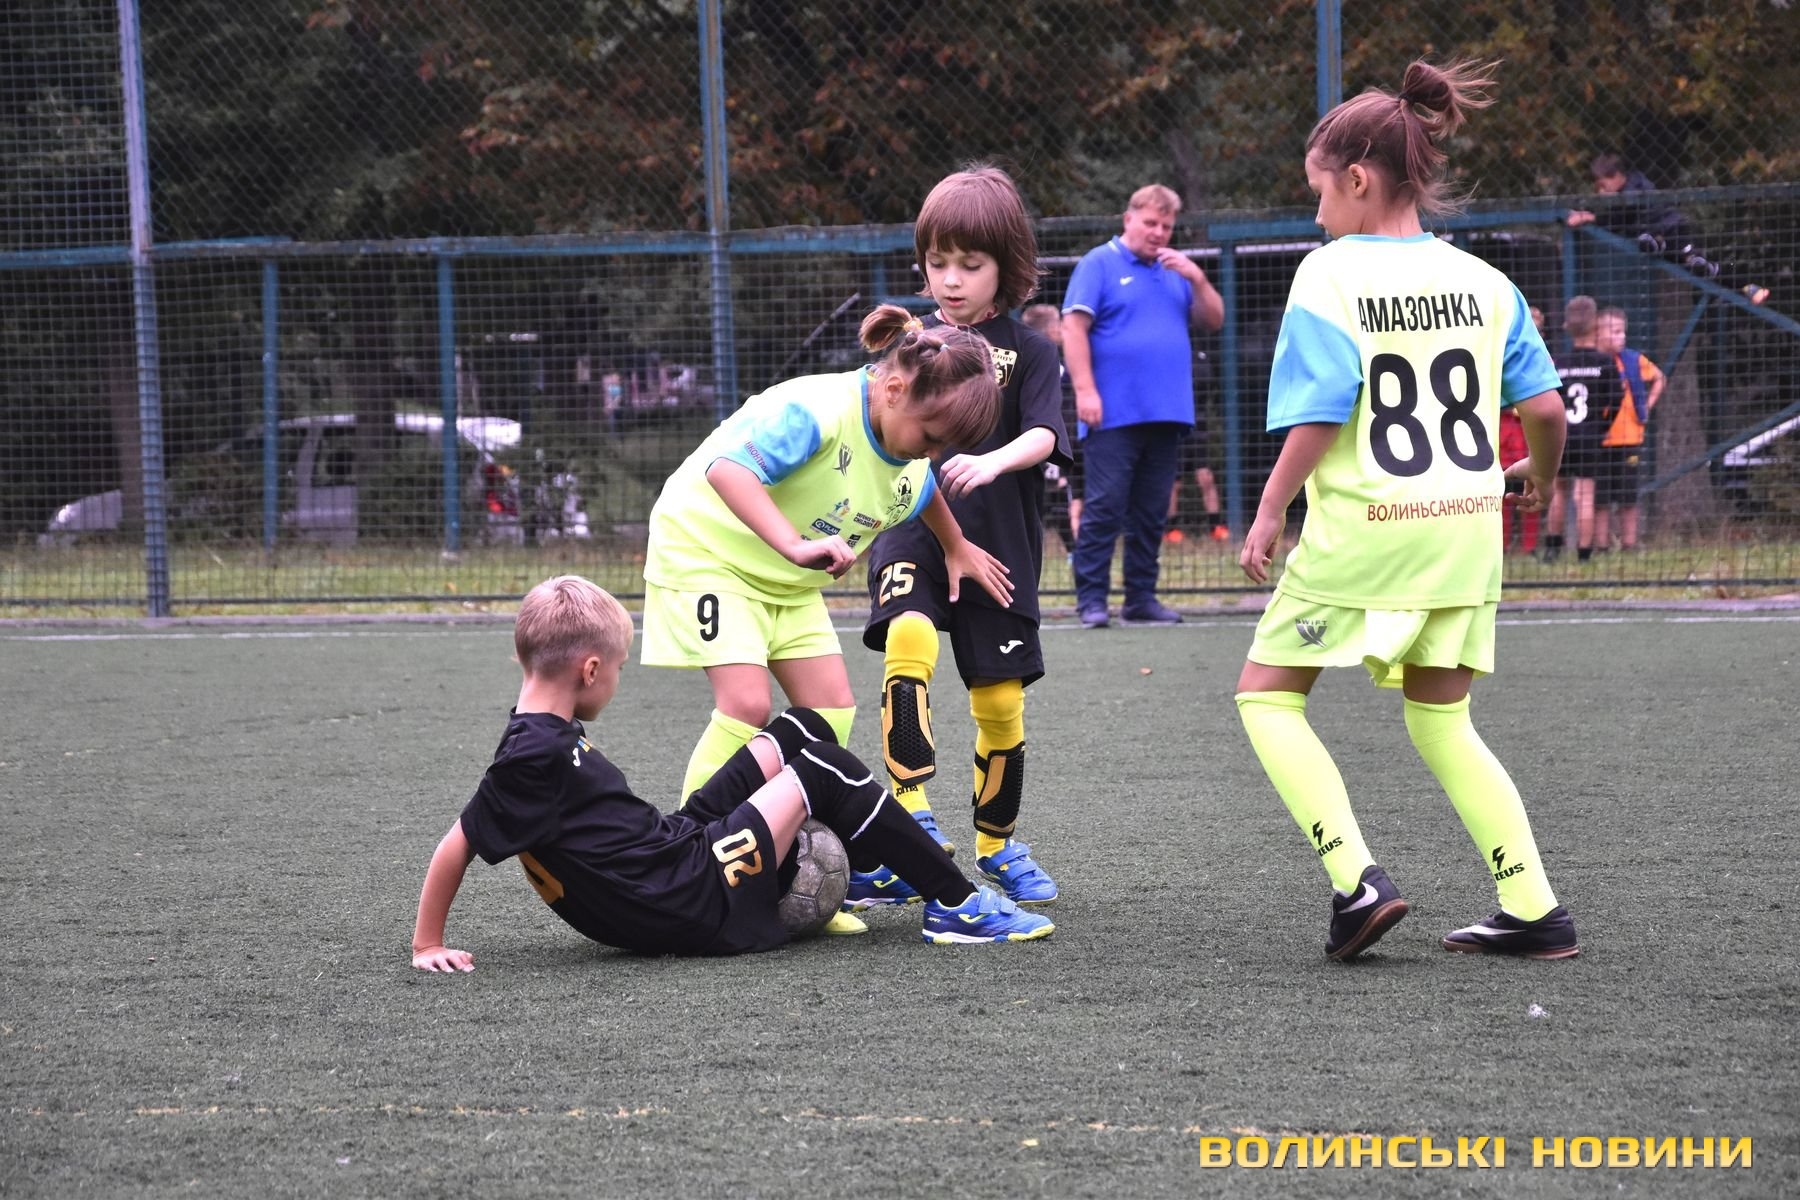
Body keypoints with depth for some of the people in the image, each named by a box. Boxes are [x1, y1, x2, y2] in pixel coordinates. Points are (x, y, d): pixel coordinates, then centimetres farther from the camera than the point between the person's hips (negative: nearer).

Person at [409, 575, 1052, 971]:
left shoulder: (542, 733, 7)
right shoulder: (535, 757, -21)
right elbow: (457, 845, -19)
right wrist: (428, 945, -12)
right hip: (701, 907, -11)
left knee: (799, 731, 16)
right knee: (821, 771, -5)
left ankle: (875, 864, 37)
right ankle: (956, 904, 4)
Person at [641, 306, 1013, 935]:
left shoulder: (909, 463, -4)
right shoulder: (817, 411, -32)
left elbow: (922, 494, 22)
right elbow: (728, 468, -47)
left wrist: (958, 549, 37)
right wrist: (795, 545, -57)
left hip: (788, 580, 8)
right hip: (705, 547, -8)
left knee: (832, 710, -3)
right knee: (746, 703, -23)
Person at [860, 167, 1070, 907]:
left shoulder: (1026, 351, 1)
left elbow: (1043, 436, -14)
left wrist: (992, 462, -35)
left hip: (997, 546, 0)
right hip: (912, 535, 0)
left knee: (1001, 702, 5)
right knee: (908, 647, -28)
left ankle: (997, 846, 27)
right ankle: (913, 821, -30)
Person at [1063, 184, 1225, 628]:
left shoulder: (1175, 272, 19)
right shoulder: (1099, 265, 0)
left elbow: (1214, 320, 16)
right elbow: (1074, 327, -7)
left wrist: (1197, 278, -1)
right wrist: (1085, 389, -16)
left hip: (1167, 415, 6)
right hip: (1115, 416, -6)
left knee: (1151, 515, 8)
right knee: (1104, 508, -8)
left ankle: (1141, 598, 13)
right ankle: (1091, 600, -5)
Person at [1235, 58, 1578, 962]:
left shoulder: (1329, 276, -9)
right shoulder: (1484, 283, 5)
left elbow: (1317, 417, -15)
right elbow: (1544, 407, 4)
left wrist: (1268, 516, -5)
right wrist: (1540, 475, 25)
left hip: (1360, 529, -6)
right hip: (1464, 525, 6)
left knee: (1267, 693, 10)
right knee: (1442, 722, 18)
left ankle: (1357, 880, -6)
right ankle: (1534, 911, 10)